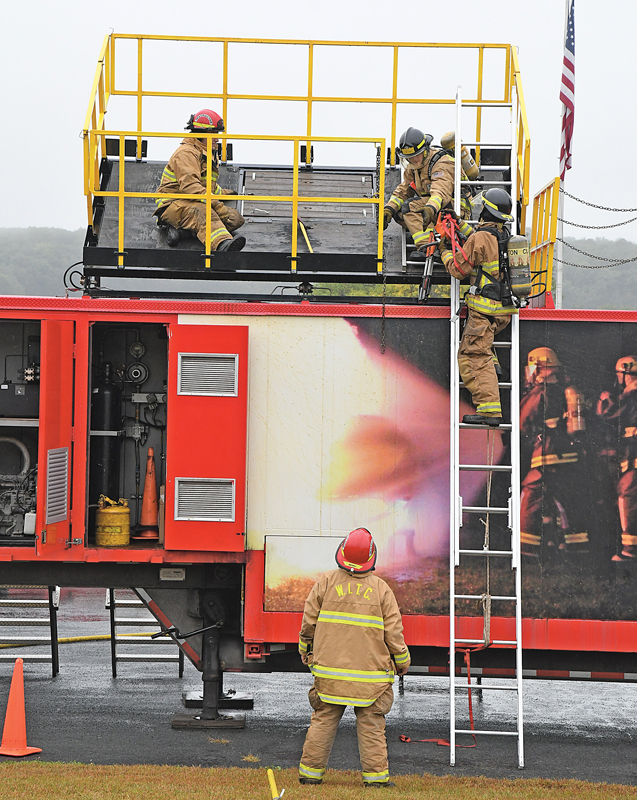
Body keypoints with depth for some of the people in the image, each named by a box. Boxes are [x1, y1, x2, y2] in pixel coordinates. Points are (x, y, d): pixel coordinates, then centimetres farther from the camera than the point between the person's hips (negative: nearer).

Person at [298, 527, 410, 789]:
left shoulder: (326, 582, -1)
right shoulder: (381, 589, -3)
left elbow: (309, 621, 4)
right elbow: (393, 631, -1)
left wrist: (305, 650, 20)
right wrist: (402, 662, 14)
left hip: (329, 670, 1)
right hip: (370, 671, -1)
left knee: (323, 721, 8)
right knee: (371, 724, 5)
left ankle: (310, 771, 11)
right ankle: (375, 775, 4)